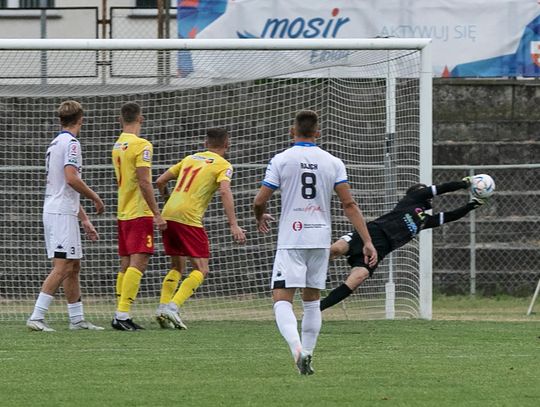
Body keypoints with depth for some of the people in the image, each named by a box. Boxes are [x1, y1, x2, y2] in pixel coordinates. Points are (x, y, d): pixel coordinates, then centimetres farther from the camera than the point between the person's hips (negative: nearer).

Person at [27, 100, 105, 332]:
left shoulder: (55, 144, 20)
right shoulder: (71, 143, -10)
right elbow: (71, 179, -22)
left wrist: (84, 220, 26)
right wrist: (95, 198, -8)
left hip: (53, 210, 10)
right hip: (62, 214, -10)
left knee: (73, 267, 14)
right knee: (62, 267, -13)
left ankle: (77, 319, 18)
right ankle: (36, 317, -20)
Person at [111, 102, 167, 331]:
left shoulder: (117, 146, 13)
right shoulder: (141, 145, -13)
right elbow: (144, 182, -19)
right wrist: (157, 213, -16)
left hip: (123, 213, 8)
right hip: (139, 213, -8)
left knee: (126, 264, 11)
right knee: (138, 261, -11)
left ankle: (121, 315, 10)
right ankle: (122, 314, -19)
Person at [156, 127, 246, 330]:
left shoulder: (190, 159, 21)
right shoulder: (223, 165, 3)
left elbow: (160, 181, 22)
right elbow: (225, 192, -15)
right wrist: (234, 225, -20)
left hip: (168, 215, 7)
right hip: (189, 218, -7)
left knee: (177, 267, 21)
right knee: (201, 270, -2)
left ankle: (163, 308, 8)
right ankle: (173, 307, -19)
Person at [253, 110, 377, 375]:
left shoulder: (281, 160, -4)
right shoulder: (333, 163, 4)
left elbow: (259, 201, -4)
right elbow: (349, 204, 0)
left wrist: (260, 218, 20)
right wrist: (367, 241, 1)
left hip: (291, 241, -4)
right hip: (321, 240, 4)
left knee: (282, 300, -7)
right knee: (312, 301, 16)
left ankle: (296, 347, -31)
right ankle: (307, 356, 15)